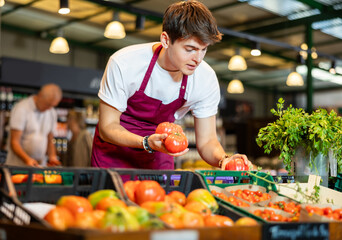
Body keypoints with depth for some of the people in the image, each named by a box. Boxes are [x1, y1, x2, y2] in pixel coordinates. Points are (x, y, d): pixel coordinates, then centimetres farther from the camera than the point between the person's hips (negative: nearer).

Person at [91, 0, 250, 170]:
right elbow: (107, 127, -19)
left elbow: (206, 141, -8)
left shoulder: (206, 78, -16)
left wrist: (223, 160, -30)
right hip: (115, 153, -2)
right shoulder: (123, 64, -25)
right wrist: (147, 143, -36)